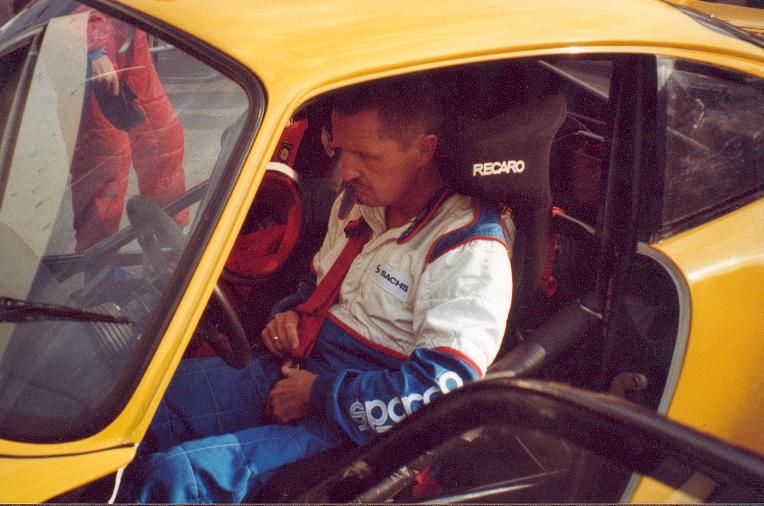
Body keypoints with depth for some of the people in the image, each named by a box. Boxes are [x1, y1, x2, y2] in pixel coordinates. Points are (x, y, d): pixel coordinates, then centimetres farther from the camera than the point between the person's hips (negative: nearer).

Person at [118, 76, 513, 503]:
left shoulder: (471, 250, -18)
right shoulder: (359, 201, 8)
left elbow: (444, 383, -26)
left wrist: (321, 393, -20)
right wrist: (290, 313, 4)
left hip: (358, 420, -8)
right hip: (291, 370, 8)